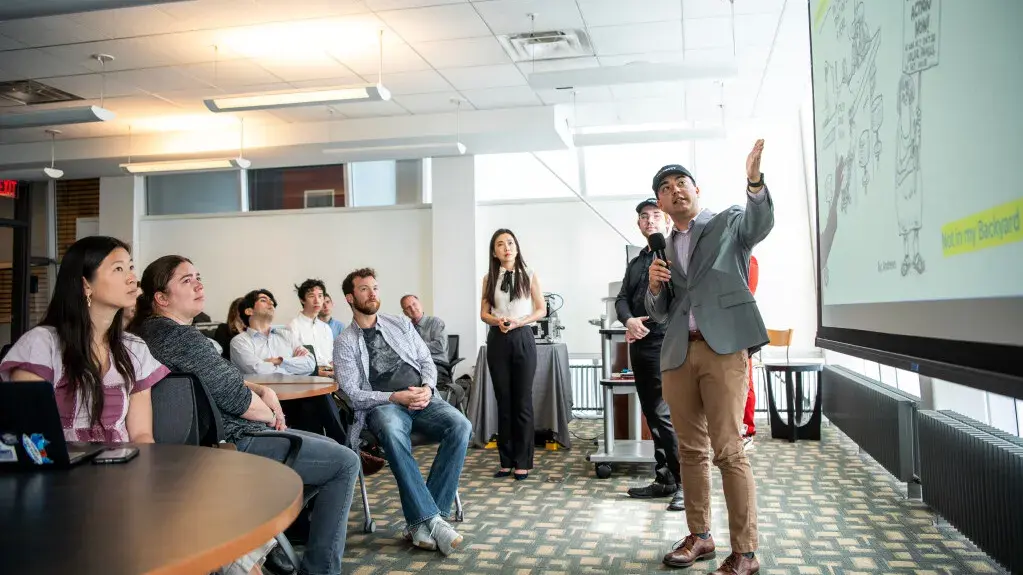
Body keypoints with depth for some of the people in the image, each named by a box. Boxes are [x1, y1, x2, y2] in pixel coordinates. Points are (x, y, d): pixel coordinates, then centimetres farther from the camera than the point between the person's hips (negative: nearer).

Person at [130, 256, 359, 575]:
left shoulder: (154, 331, 11)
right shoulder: (182, 337, -21)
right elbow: (236, 400, -21)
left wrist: (262, 390, 2)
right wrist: (272, 415, -2)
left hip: (218, 437, 11)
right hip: (234, 444, -11)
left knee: (329, 446, 20)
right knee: (346, 463, -6)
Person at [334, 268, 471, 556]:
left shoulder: (401, 324, 18)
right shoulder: (345, 342, 7)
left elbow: (426, 361, 16)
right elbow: (352, 394, -3)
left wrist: (427, 388, -6)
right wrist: (396, 397, -15)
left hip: (422, 398, 4)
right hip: (382, 405, -3)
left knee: (460, 426, -27)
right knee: (392, 431, -40)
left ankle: (421, 521, -25)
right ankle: (432, 518, -35)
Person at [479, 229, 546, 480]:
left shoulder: (529, 276, 2)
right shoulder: (489, 278, 7)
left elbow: (541, 309, 3)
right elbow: (484, 313, 8)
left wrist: (519, 321, -13)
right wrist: (497, 321, -13)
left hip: (523, 339, -2)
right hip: (497, 340, 2)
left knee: (523, 401, 0)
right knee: (503, 401, 6)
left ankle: (523, 462, 7)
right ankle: (507, 461, 14)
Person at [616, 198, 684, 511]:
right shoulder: (635, 263, 20)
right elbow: (622, 299, 12)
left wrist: (646, 323, -14)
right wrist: (629, 320, -8)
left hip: (667, 346, -7)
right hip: (640, 347, 8)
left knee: (665, 415, -13)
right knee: (652, 416, 11)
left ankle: (686, 484, -5)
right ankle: (664, 480, 20)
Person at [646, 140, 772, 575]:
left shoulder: (729, 223, 6)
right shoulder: (665, 249, 19)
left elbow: (761, 223, -18)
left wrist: (755, 180, -37)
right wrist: (654, 284, -4)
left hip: (723, 347, -5)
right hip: (678, 353, 6)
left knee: (728, 450, -8)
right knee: (691, 450, 11)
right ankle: (699, 536, 23)